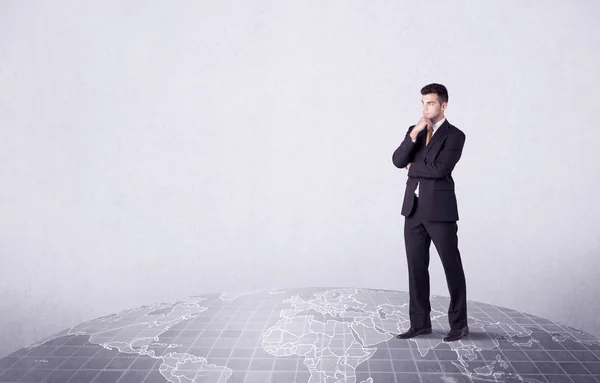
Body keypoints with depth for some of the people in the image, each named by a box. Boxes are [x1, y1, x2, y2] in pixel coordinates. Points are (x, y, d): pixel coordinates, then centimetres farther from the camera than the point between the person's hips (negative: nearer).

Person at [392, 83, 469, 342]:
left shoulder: (454, 135, -6)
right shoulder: (415, 131, 13)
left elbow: (439, 169, -20)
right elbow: (398, 161, -2)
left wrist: (412, 167, -3)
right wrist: (414, 133, -12)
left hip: (439, 210, -6)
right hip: (413, 208, 6)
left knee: (452, 267, 4)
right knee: (416, 267, 10)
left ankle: (459, 324, 16)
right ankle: (420, 322, 20)